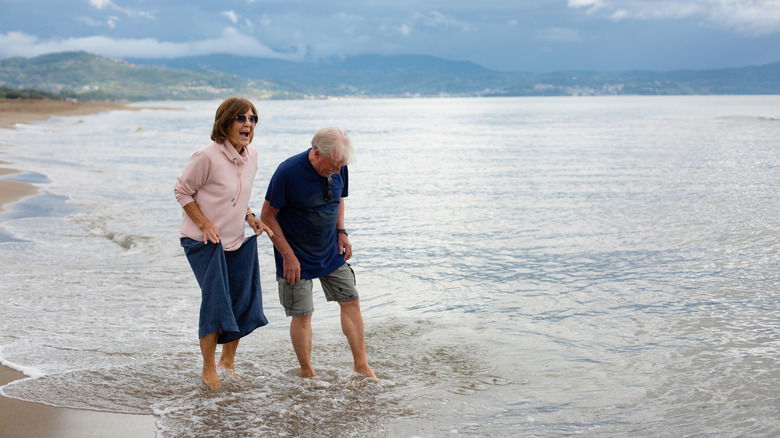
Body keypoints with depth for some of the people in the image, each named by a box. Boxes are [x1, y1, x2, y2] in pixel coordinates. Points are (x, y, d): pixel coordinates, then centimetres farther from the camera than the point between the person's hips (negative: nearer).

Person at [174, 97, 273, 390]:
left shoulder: (251, 155, 1)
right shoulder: (208, 157, -21)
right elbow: (182, 190, -11)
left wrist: (250, 217, 1)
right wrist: (205, 224, -18)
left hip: (238, 239, 7)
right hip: (204, 241, -7)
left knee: (244, 302, 9)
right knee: (216, 302, -9)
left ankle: (228, 361, 29)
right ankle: (208, 369, 10)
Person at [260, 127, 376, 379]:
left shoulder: (338, 170, -6)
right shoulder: (288, 173, -24)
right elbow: (267, 216, -16)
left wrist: (341, 231, 1)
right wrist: (288, 255, -17)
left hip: (331, 252, 6)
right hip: (298, 257, -5)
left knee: (351, 303, 4)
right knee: (302, 315, 0)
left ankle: (361, 365, 16)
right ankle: (307, 372, 19)